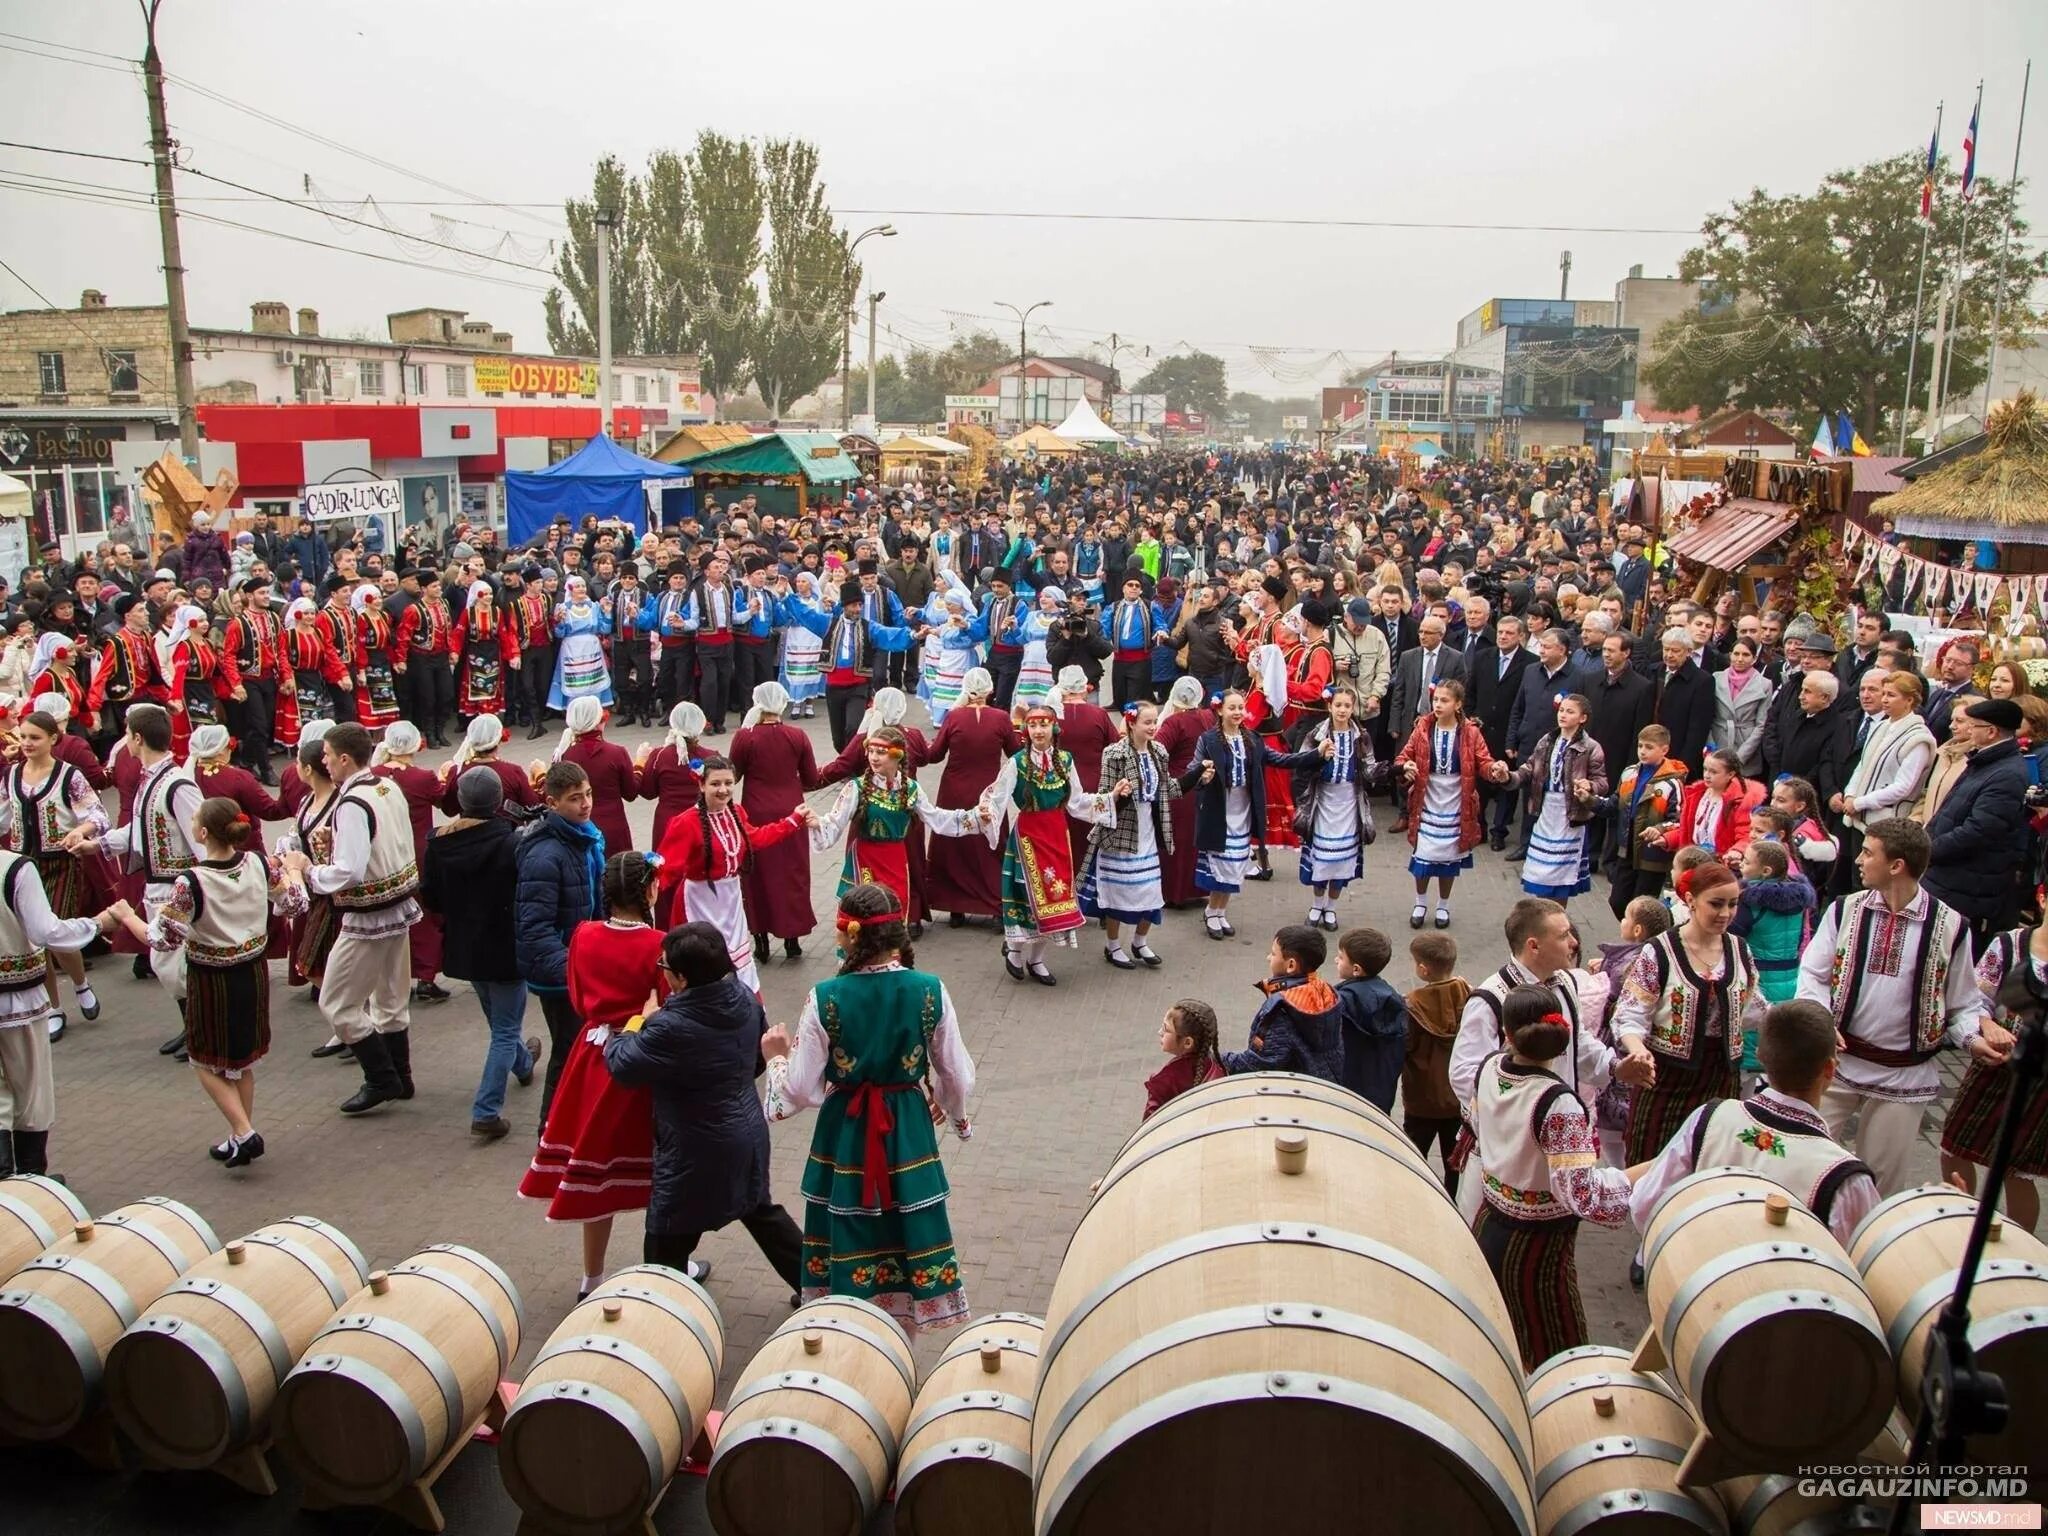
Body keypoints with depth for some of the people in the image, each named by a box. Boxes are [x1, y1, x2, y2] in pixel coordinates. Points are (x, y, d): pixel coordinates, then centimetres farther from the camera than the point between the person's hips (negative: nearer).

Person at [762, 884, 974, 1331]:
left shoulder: (824, 999, -18)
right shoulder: (930, 992, -13)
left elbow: (801, 1093, -13)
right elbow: (958, 1078, -4)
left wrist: (777, 1056, 7)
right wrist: (956, 1114, 18)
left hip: (845, 1133, -1)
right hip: (909, 1130, 1)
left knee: (851, 1237, 17)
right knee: (906, 1230, 19)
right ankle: (906, 1313, 33)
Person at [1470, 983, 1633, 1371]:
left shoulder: (1488, 1068, -9)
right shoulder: (1557, 1102, -30)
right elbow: (1580, 1192, -33)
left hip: (1488, 1225, 7)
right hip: (1536, 1246, -7)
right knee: (1555, 1360, 12)